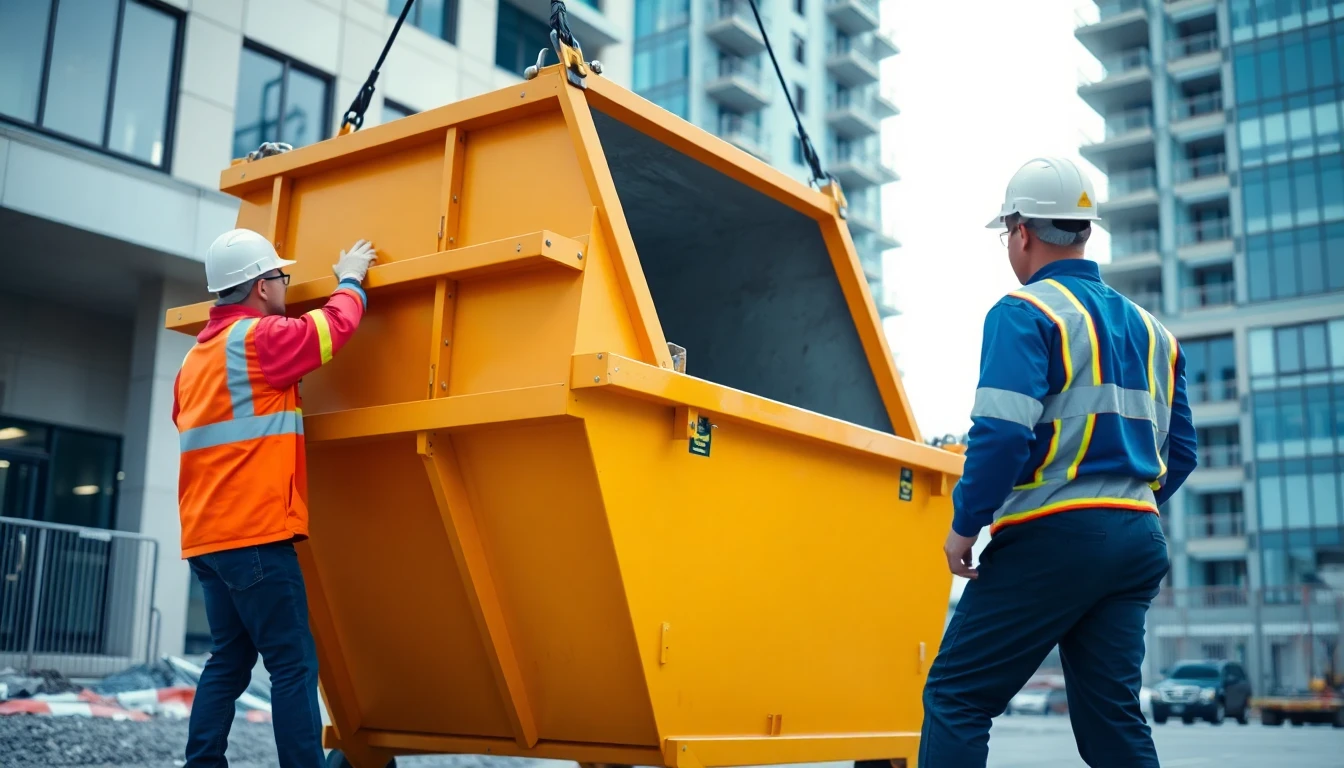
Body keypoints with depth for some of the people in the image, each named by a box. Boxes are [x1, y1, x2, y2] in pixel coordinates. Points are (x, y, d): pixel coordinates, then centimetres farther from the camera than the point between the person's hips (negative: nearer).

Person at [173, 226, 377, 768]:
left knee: (230, 661, 12)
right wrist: (350, 281, 14)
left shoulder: (196, 357, 19)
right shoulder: (261, 337, -8)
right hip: (255, 534, -9)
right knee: (293, 664, -8)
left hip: (208, 536, 9)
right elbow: (334, 326, -4)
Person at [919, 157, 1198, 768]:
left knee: (955, 696, 0)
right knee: (1112, 714, 10)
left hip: (1051, 537, -7)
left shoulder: (1026, 313, -6)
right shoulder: (1149, 329, 17)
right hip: (1138, 542, 7)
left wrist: (965, 524, -8)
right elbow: (1180, 451, 18)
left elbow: (1002, 433, -19)